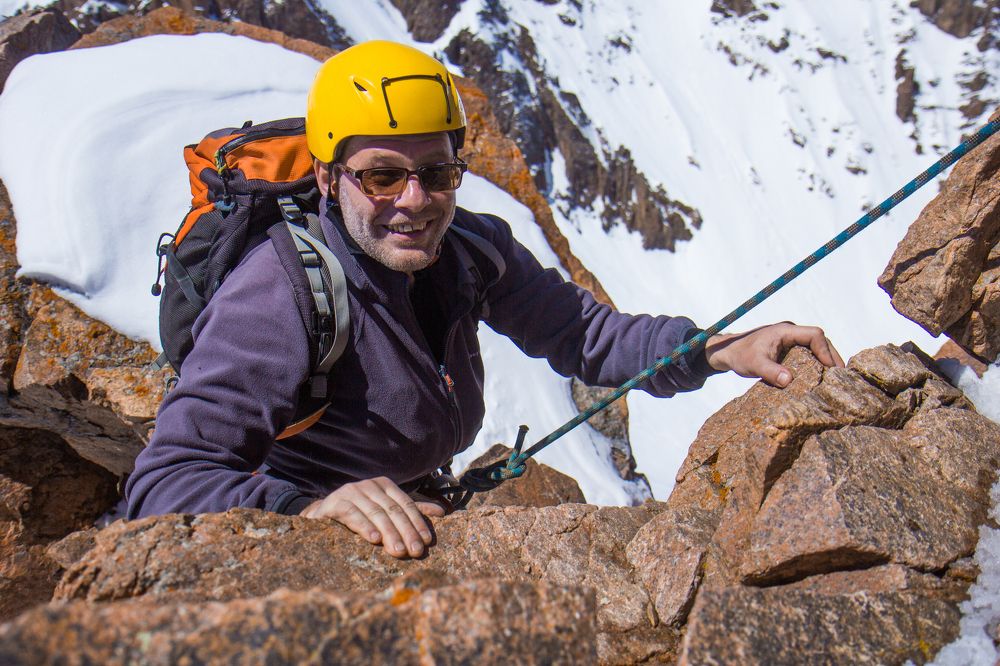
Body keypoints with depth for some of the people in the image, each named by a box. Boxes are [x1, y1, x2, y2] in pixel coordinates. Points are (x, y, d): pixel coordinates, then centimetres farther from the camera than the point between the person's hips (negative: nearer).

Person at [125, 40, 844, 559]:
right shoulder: (281, 293, -27)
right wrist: (306, 507, -50)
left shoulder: (471, 247, -8)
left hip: (416, 517, 6)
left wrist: (718, 351, -15)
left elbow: (578, 330, 0)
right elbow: (164, 484, -31)